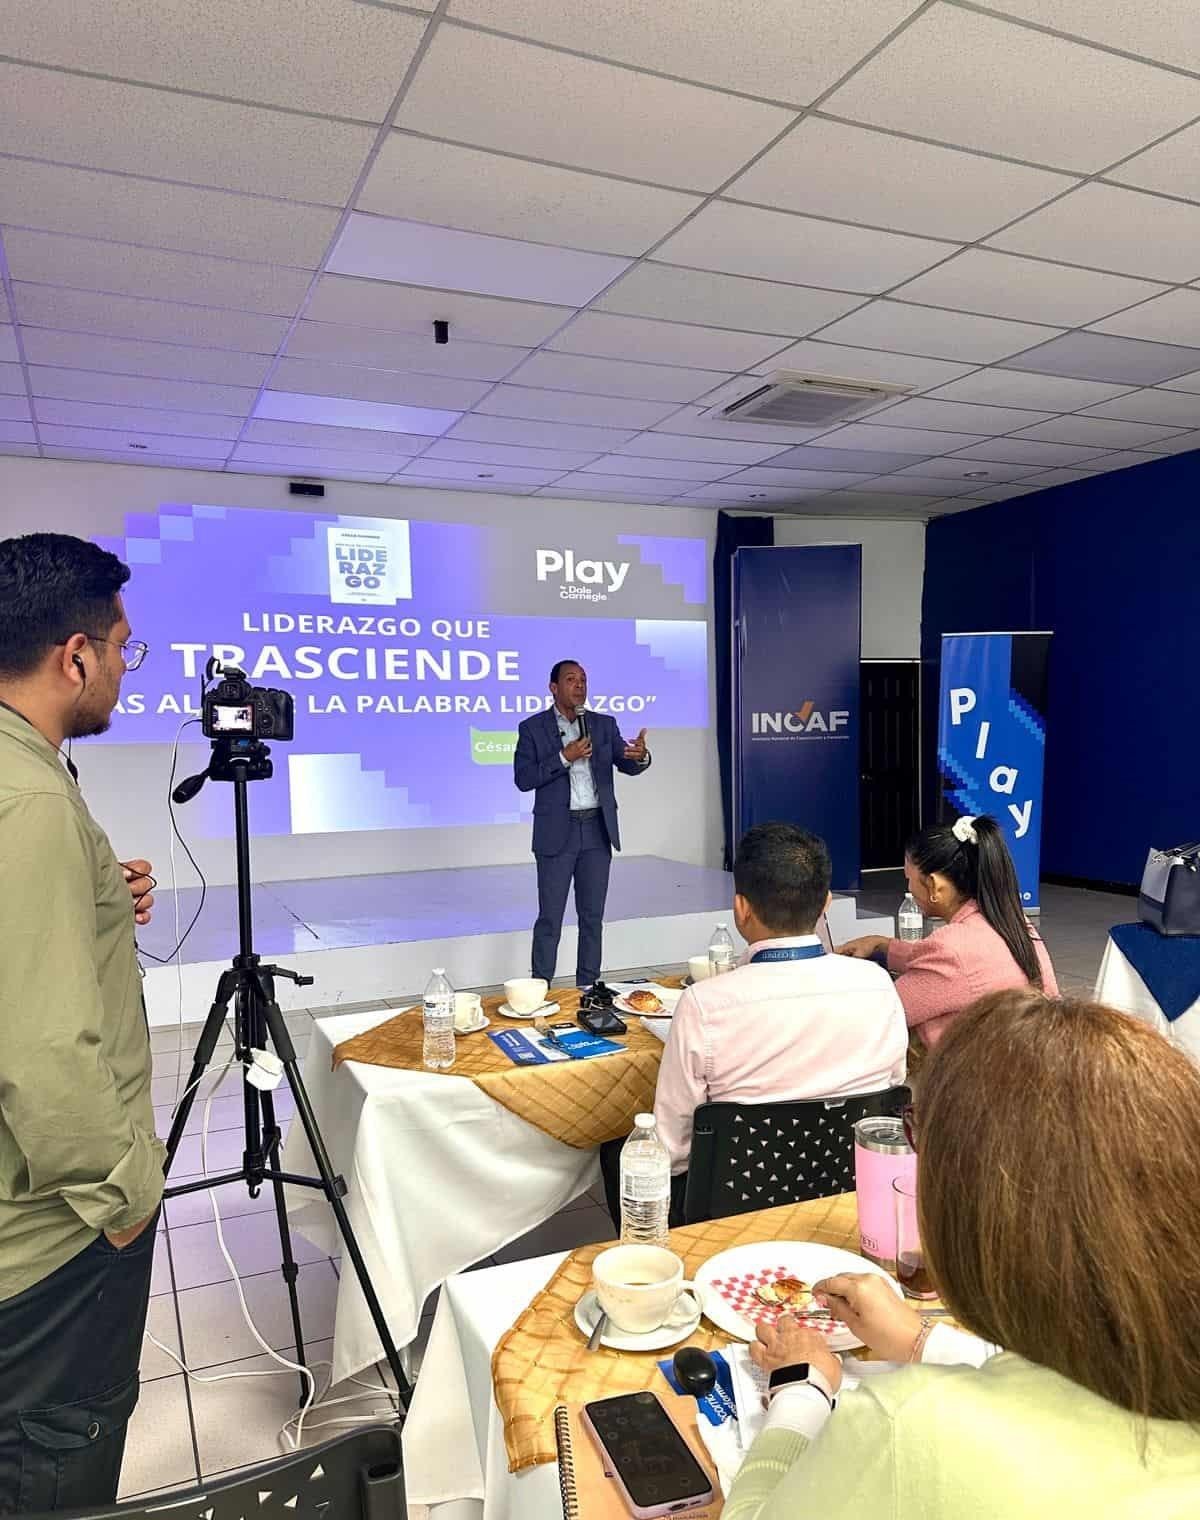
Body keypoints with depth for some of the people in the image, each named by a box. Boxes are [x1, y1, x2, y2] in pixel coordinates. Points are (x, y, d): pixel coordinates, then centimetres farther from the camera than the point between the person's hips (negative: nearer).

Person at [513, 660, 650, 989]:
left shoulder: (604, 724, 8)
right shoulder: (533, 728, -1)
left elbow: (627, 766, 1)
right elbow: (523, 779, -9)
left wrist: (640, 756, -23)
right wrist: (564, 757, -18)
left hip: (598, 831, 3)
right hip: (557, 833, -3)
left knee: (593, 916, 10)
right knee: (550, 918, 0)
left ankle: (588, 988, 20)